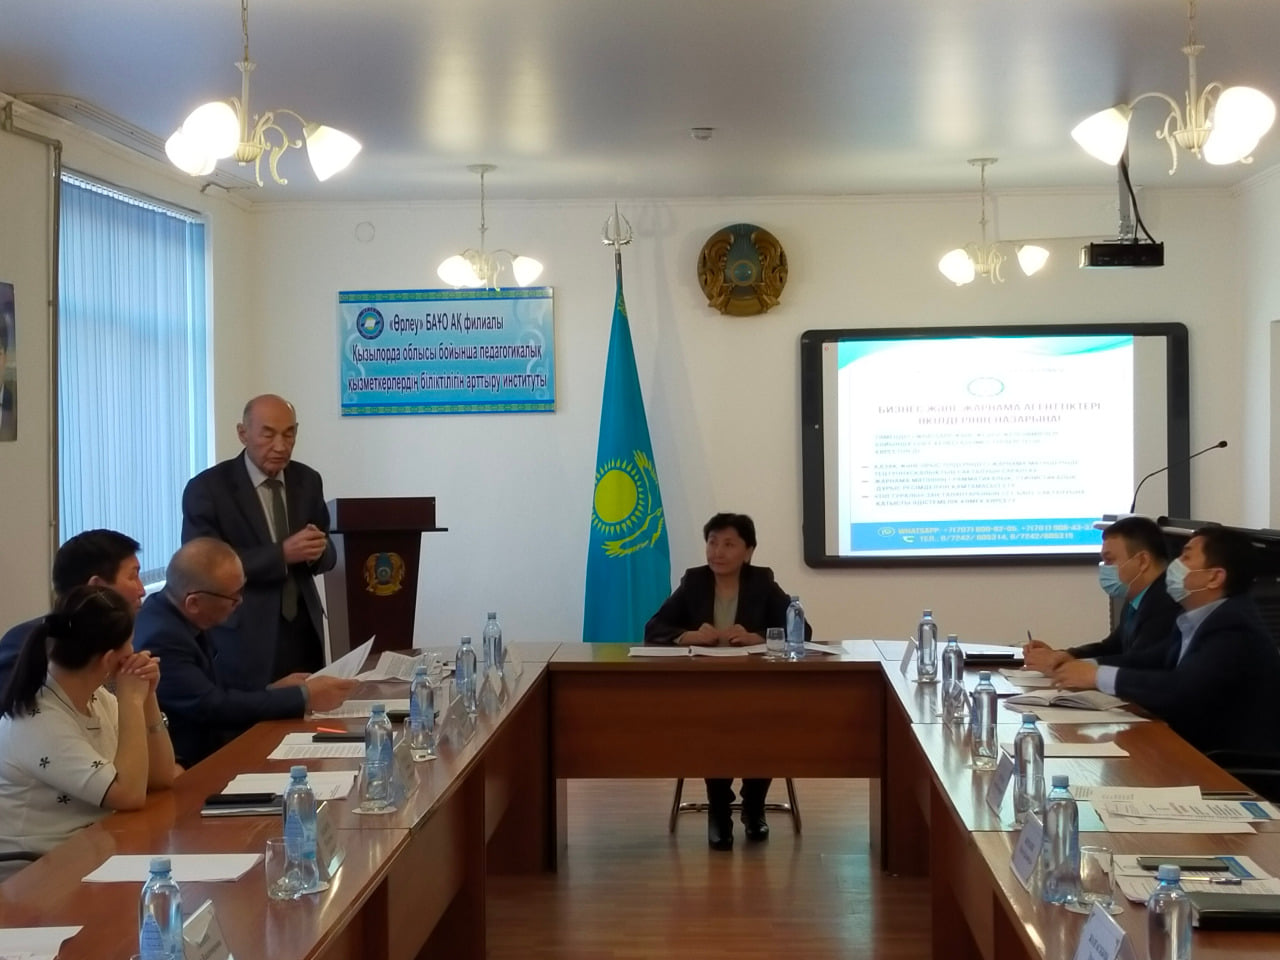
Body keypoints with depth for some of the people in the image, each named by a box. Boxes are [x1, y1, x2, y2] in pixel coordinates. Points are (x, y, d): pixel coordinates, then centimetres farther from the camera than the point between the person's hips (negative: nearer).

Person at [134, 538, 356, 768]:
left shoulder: (181, 619, 4)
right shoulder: (160, 640, -23)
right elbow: (213, 708, -23)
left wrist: (272, 692, 3)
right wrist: (303, 698, -17)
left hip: (208, 751, 8)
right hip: (187, 770, -8)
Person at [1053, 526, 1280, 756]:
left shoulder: (1233, 629, -19)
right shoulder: (1192, 621, 10)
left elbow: (1180, 689, -29)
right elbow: (1159, 671, 5)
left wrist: (1098, 675, -22)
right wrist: (1087, 668, -8)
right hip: (1200, 750, 7)